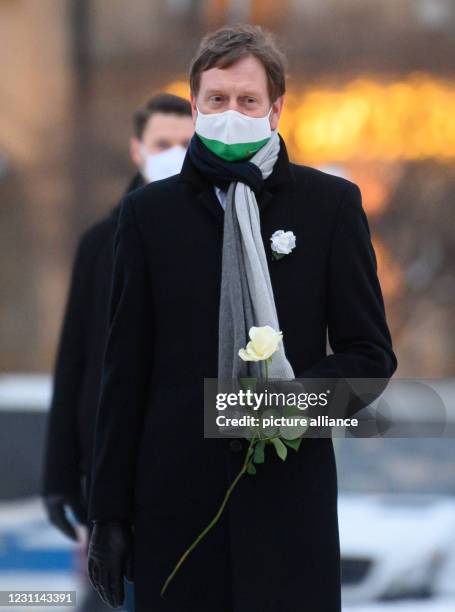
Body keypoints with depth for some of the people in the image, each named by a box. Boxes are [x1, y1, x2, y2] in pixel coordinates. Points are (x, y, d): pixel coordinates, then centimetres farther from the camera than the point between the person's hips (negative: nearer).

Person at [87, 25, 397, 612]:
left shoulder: (331, 204, 5)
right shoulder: (150, 211, 8)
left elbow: (371, 353, 6)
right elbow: (125, 372, 8)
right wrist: (109, 512, 4)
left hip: (289, 497, -1)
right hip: (177, 494, 1)